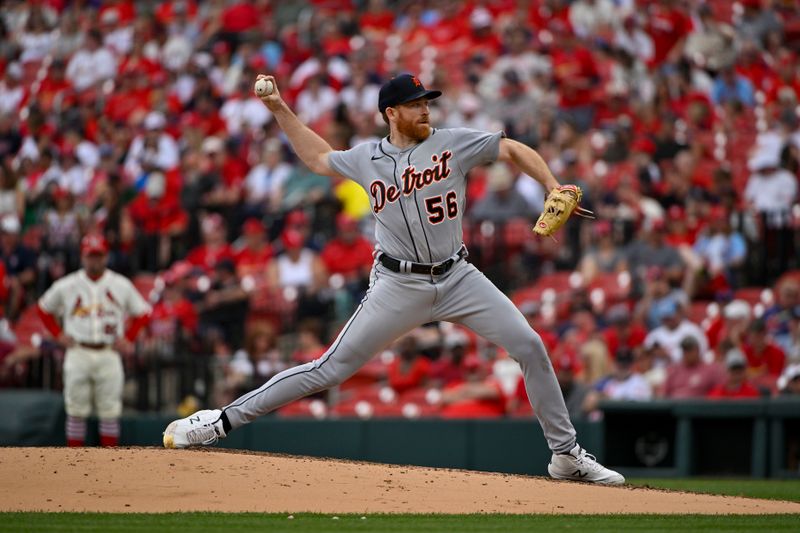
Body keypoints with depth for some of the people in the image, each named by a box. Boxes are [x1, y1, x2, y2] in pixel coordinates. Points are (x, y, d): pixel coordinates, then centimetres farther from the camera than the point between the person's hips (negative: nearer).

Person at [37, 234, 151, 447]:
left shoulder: (121, 285, 4)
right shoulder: (66, 286, 2)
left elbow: (142, 313, 13)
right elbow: (44, 308, 15)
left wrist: (127, 339, 3)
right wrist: (59, 335, 5)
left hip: (109, 355, 0)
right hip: (78, 355, 0)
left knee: (110, 411, 0)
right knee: (76, 411, 0)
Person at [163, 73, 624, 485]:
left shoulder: (453, 143, -1)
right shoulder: (367, 159, 4)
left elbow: (515, 150, 1)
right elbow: (318, 157, 22)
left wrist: (553, 189, -14)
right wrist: (280, 111, 16)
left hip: (457, 277, 1)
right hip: (400, 286, -1)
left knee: (531, 347, -9)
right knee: (331, 368, -7)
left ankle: (566, 454, 4)